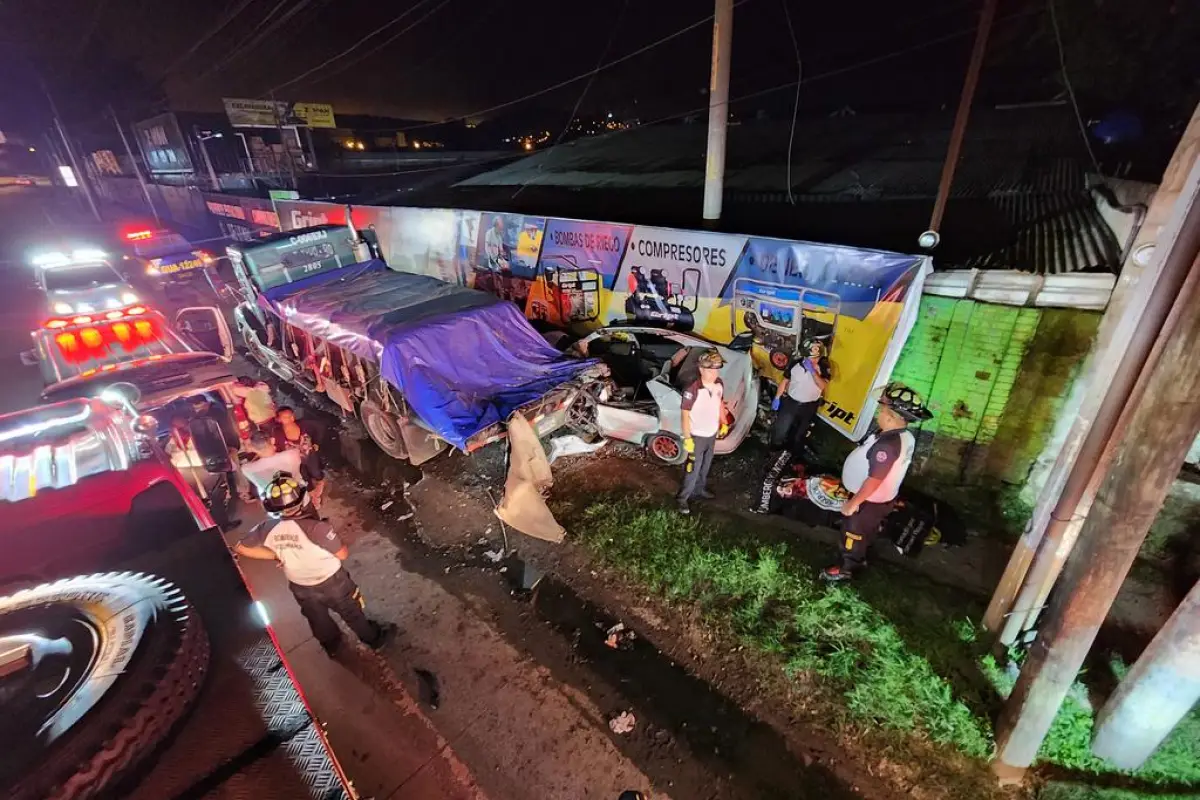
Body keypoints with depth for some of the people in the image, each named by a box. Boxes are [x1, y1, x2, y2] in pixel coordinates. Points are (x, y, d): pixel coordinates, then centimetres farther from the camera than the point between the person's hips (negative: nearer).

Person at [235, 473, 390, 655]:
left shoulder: (267, 528, -22)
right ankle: (373, 638, 47)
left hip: (300, 587, 4)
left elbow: (240, 548, -6)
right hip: (332, 581, -4)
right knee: (352, 614, 23)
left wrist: (276, 556, -3)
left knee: (318, 620, 31)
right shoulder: (316, 527, -36)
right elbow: (343, 554, -24)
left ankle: (333, 646, 56)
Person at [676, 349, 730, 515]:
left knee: (705, 467, 23)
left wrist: (723, 423, 16)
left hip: (712, 434, 7)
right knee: (693, 469, 2)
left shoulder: (719, 384, -6)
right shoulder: (692, 390, -29)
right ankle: (682, 498, 19)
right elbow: (685, 414, -22)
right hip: (697, 436, -7)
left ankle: (700, 489, 44)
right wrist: (687, 438, -21)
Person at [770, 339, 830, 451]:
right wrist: (777, 398, -3)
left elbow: (823, 386, -28)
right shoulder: (795, 363, -12)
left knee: (800, 434, 20)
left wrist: (812, 370, -35)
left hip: (809, 406, 0)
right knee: (779, 430, 4)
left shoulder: (824, 367, -14)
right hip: (790, 402, 0)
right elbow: (784, 381, -2)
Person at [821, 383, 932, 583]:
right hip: (882, 498, 9)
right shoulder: (906, 436, -5)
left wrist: (853, 503, -23)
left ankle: (846, 568, 33)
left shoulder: (888, 444, -36)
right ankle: (860, 559, 50)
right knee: (867, 532, 29)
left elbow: (875, 480, -33)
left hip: (869, 501, -8)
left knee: (853, 534, 13)